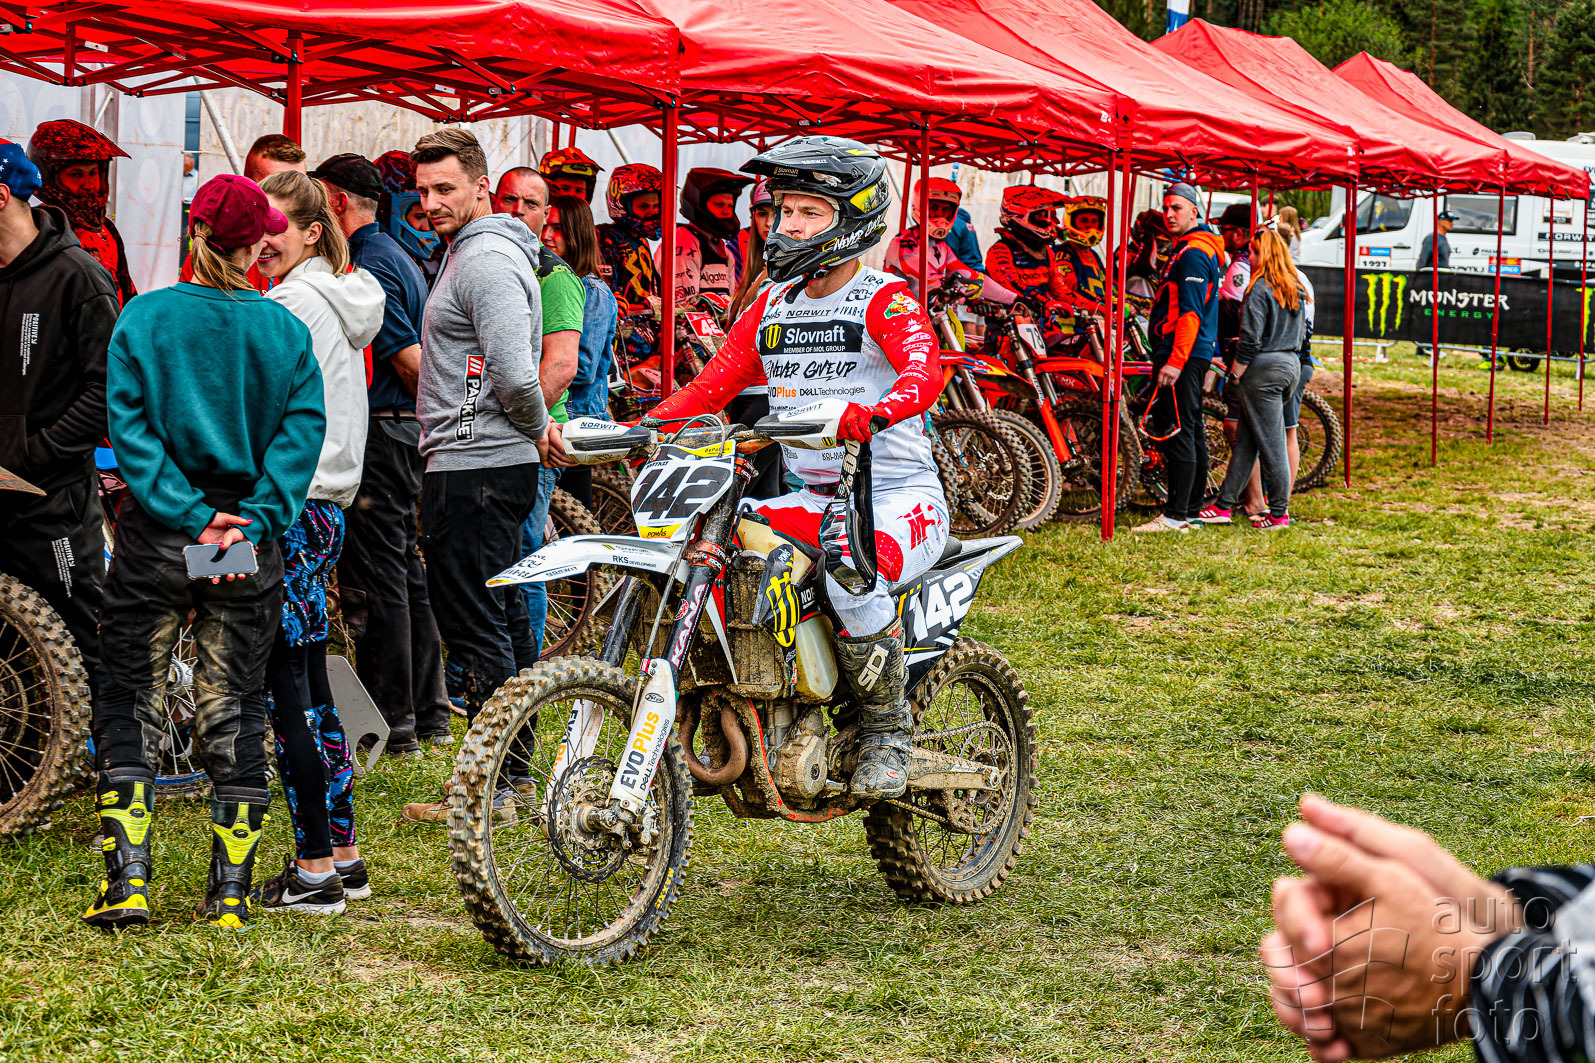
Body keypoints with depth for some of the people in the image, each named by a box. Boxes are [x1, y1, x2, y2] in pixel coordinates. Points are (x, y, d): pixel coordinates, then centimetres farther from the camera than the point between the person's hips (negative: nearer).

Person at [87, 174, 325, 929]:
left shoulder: (144, 317, -4)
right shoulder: (286, 330, -1)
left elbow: (129, 428, -10)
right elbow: (302, 431, -9)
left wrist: (189, 516, -11)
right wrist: (252, 521, -12)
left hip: (156, 537, -1)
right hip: (251, 548, 1)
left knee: (130, 703, 9)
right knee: (234, 711, 9)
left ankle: (127, 879, 1)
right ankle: (230, 893, 10)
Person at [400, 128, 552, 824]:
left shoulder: (489, 261, -16)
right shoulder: (468, 254, 19)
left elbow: (514, 374, -24)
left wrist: (537, 426, -7)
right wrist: (540, 428, 16)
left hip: (477, 471, -11)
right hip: (468, 462, 11)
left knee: (477, 630, -6)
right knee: (476, 625, 14)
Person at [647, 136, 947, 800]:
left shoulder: (886, 300, -6)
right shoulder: (773, 304, 14)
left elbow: (924, 371, -26)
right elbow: (712, 385, 13)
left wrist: (875, 413, -49)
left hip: (899, 496, -6)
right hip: (813, 498, 6)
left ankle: (887, 730, -14)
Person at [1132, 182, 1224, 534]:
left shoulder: (1193, 254, -13)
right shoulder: (1183, 251, 21)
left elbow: (1190, 313, -21)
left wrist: (1175, 361, -26)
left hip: (1182, 356, -11)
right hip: (1192, 357, 11)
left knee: (1177, 432, -11)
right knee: (1192, 432, 13)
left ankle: (1176, 515, -12)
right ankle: (1192, 509, 18)